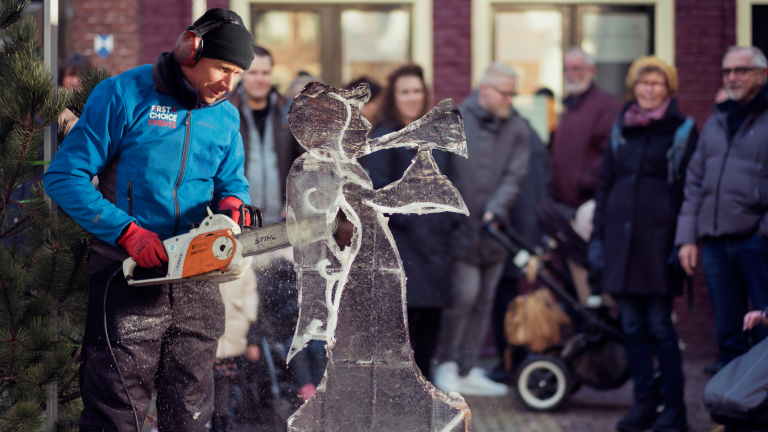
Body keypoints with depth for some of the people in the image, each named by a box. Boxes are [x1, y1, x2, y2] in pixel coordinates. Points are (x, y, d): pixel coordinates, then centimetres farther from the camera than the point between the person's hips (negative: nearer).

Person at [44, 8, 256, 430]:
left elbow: (232, 178, 15)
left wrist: (232, 201, -11)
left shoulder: (225, 117, 11)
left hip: (197, 284, 5)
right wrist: (127, 233, -19)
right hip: (129, 278, -5)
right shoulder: (123, 95, -7)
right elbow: (64, 177, -10)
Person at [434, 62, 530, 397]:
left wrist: (496, 209, -16)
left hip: (493, 231, 4)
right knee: (463, 294, -11)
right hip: (459, 228, -4)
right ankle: (446, 363, 5)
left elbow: (514, 176, -1)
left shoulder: (517, 130, 7)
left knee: (484, 301, 7)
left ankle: (468, 370, 15)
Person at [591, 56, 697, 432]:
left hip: (659, 238, -5)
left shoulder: (683, 130, 1)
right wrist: (597, 236, 12)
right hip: (621, 239, 5)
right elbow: (604, 185, 18)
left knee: (660, 327, -5)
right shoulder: (620, 130, 14)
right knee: (632, 327, 6)